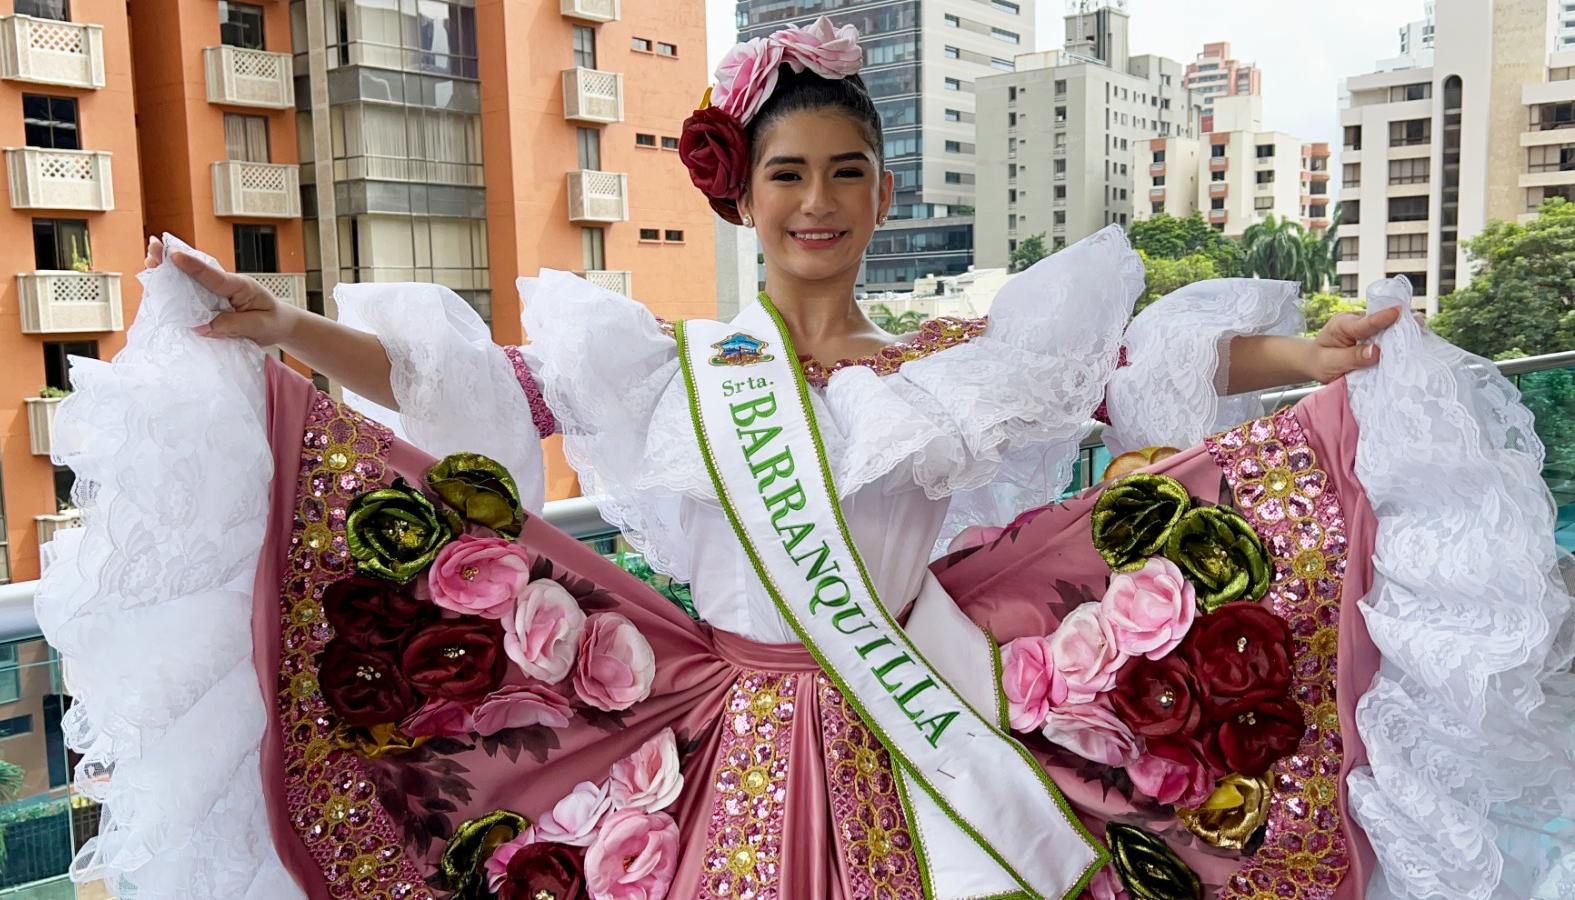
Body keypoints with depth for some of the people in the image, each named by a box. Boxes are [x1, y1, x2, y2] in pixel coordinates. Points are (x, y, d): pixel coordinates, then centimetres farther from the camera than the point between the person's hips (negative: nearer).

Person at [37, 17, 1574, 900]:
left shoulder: (957, 361, 4)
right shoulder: (669, 363, 4)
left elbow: (1140, 375, -2)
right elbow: (468, 397, -1)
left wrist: (1292, 361, -15)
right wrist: (283, 333, -9)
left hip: (930, 738, 0)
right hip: (733, 753, 0)